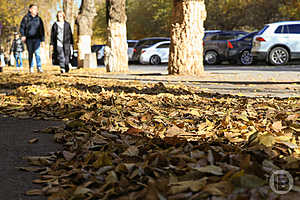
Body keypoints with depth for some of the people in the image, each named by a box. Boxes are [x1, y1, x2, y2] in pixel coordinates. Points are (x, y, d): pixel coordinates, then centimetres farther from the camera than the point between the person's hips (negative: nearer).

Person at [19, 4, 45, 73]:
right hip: (28, 38, -1)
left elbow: (42, 30, 14)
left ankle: (39, 67, -12)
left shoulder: (39, 19, 10)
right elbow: (22, 27, 3)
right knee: (30, 53, 4)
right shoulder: (26, 18, 3)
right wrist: (23, 35, -12)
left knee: (37, 53, -11)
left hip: (37, 38, 1)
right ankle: (31, 67, 14)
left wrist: (42, 40, 12)